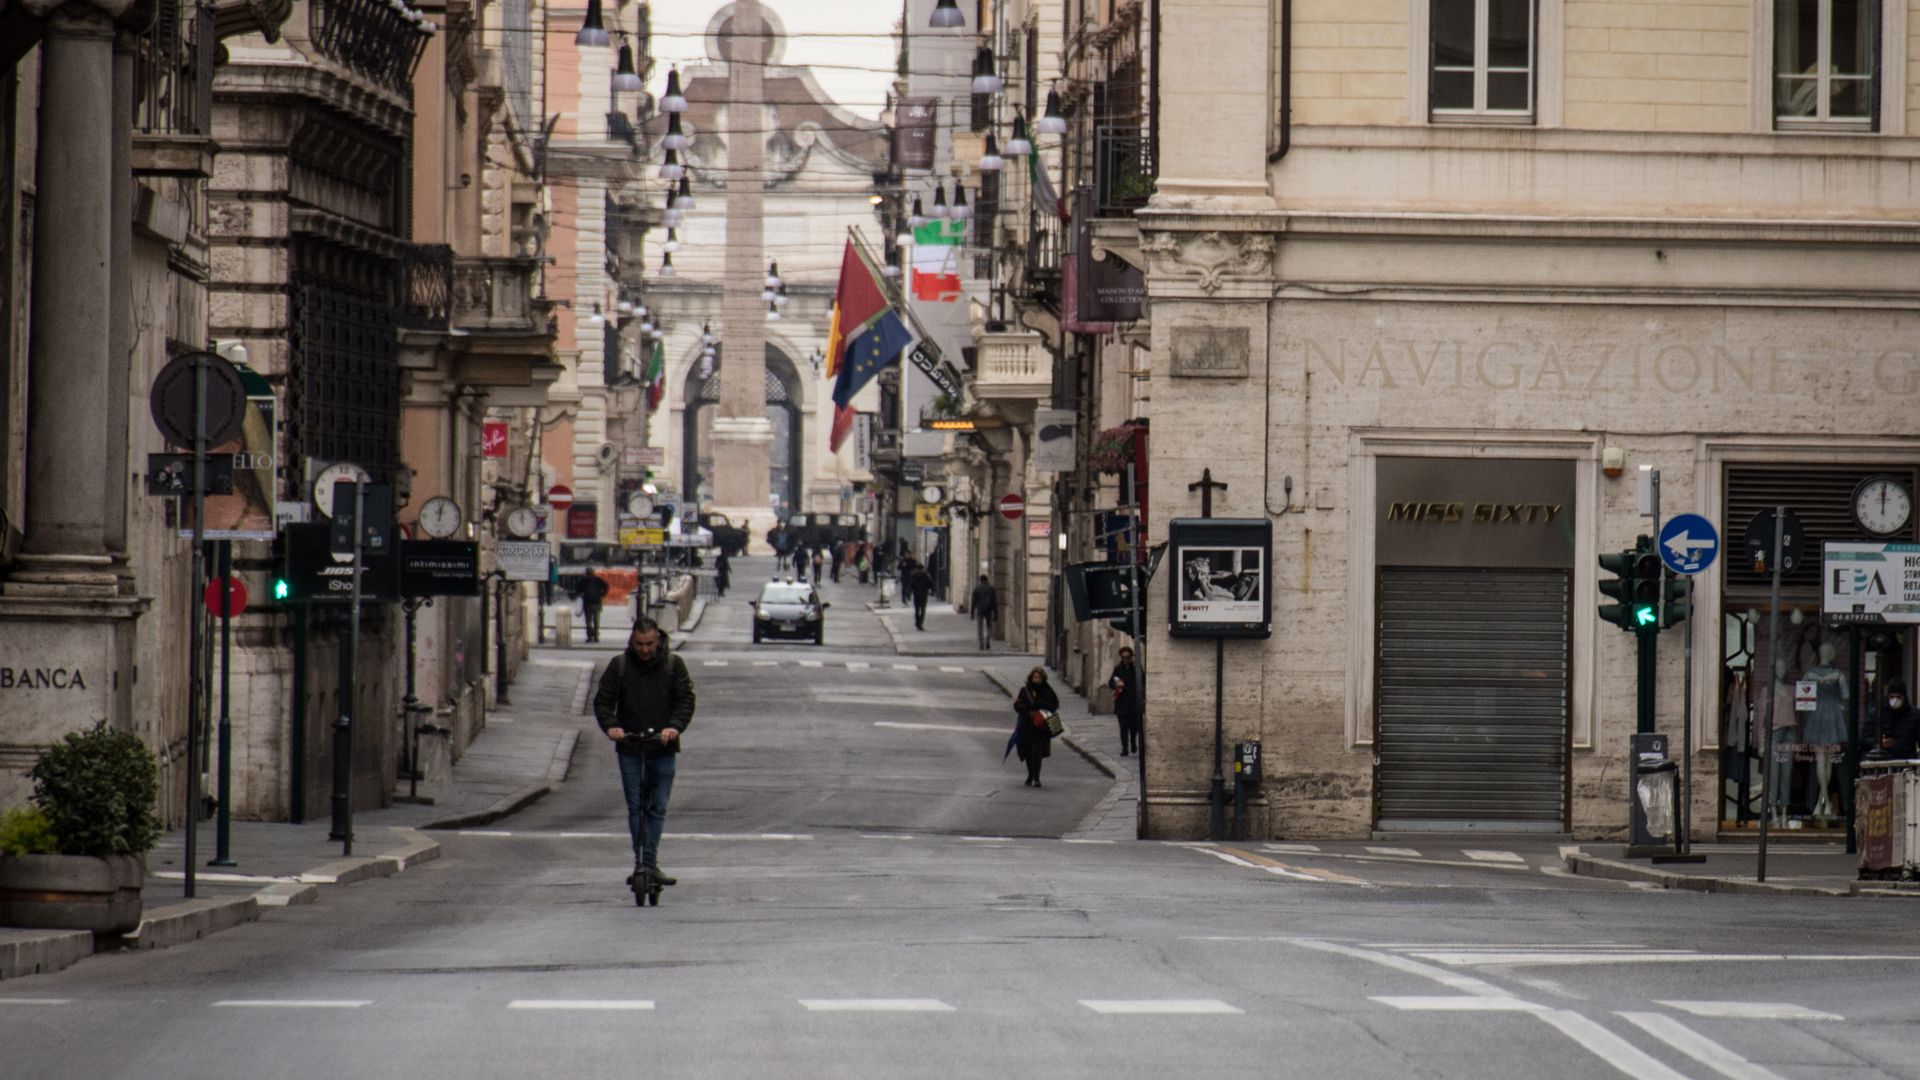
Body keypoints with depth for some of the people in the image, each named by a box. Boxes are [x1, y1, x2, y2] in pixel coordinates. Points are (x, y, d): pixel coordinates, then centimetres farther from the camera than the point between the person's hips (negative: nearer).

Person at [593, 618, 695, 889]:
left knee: (658, 808, 0)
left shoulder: (673, 665, 3)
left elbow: (686, 701, -1)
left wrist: (674, 726, -19)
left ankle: (649, 864, 4)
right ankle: (643, 862, -1)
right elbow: (603, 701, 3)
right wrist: (610, 726, -16)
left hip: (663, 748, 0)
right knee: (636, 808, -3)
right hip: (629, 749, 0)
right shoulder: (618, 666, 3)